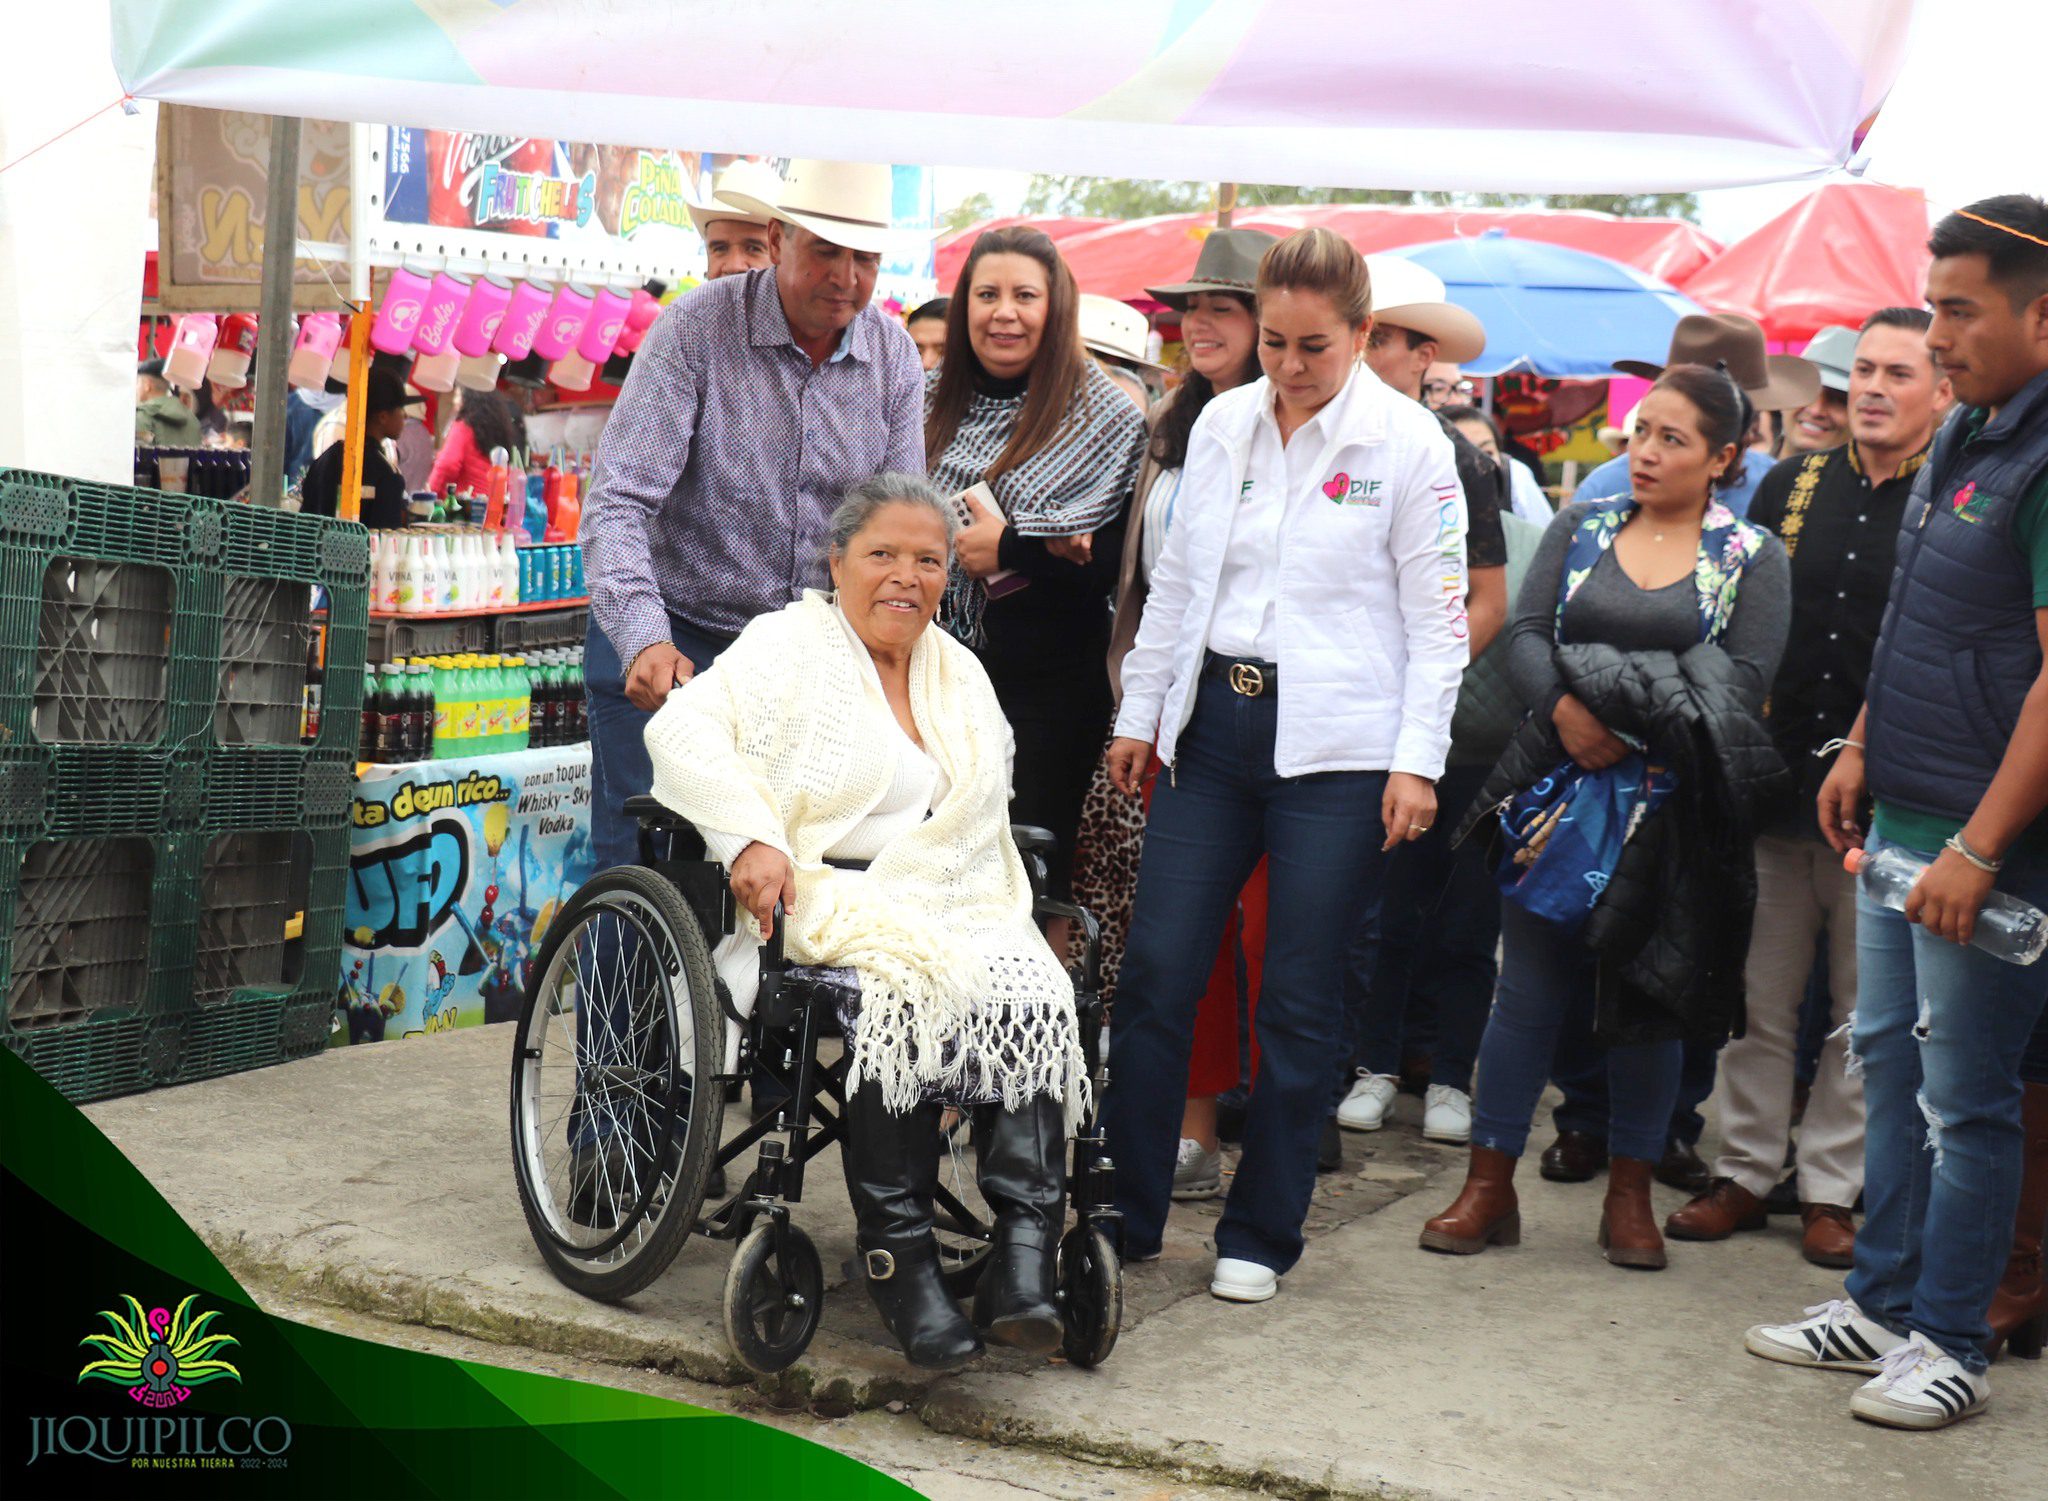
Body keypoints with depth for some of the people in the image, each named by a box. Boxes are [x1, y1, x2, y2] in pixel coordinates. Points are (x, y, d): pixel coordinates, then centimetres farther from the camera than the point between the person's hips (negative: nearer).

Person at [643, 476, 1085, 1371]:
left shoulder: (960, 675, 25)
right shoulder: (789, 645, 7)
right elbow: (684, 731, -7)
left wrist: (1008, 916, 10)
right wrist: (752, 837, -21)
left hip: (954, 908, 5)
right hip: (826, 903, -5)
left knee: (1033, 995, -27)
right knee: (906, 993, -36)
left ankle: (1025, 1250, -33)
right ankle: (898, 1254, -29)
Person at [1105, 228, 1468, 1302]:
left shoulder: (1408, 442, -4)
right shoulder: (1222, 425, 8)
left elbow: (1437, 616, -3)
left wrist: (1417, 761, -8)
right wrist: (1139, 713, 14)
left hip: (1336, 749, -4)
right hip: (1216, 725, 4)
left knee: (1299, 1002, 2)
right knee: (1154, 972, 1)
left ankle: (1260, 1234, 16)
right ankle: (1123, 1213, 14)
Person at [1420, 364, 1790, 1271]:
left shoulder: (1750, 556, 2)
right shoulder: (1582, 526, 10)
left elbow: (1745, 683, -7)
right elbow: (1526, 634, 2)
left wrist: (1636, 729, -17)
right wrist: (1567, 712, -17)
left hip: (1670, 808, -1)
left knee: (1648, 993, 6)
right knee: (1529, 986, 2)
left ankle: (1630, 1195, 19)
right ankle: (1489, 1186, 10)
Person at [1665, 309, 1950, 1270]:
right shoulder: (1791, 485, 10)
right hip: (1775, 784, 3)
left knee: (1866, 1012, 6)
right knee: (1758, 1000, 9)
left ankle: (1830, 1189, 17)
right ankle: (1746, 1171, 20)